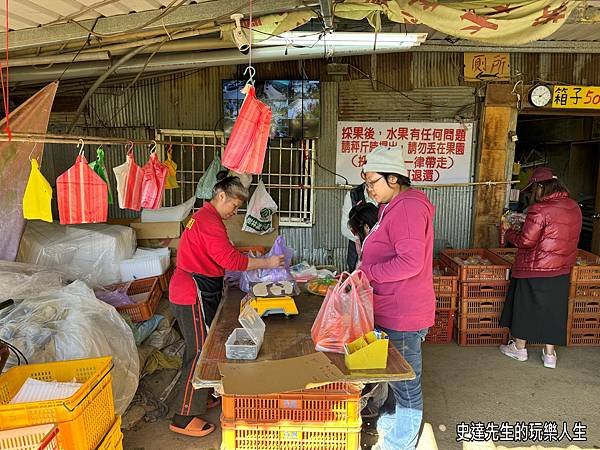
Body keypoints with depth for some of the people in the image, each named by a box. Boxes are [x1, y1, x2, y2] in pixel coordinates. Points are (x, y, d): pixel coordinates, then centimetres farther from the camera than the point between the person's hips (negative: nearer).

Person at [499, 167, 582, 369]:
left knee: (524, 306, 10)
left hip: (534, 270, -7)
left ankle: (519, 348, 24)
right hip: (562, 269, 7)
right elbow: (560, 236, 14)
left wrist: (510, 233, 0)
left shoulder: (540, 209, -21)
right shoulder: (574, 207, 4)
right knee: (553, 309, 15)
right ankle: (550, 354, 23)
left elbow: (525, 241, -18)